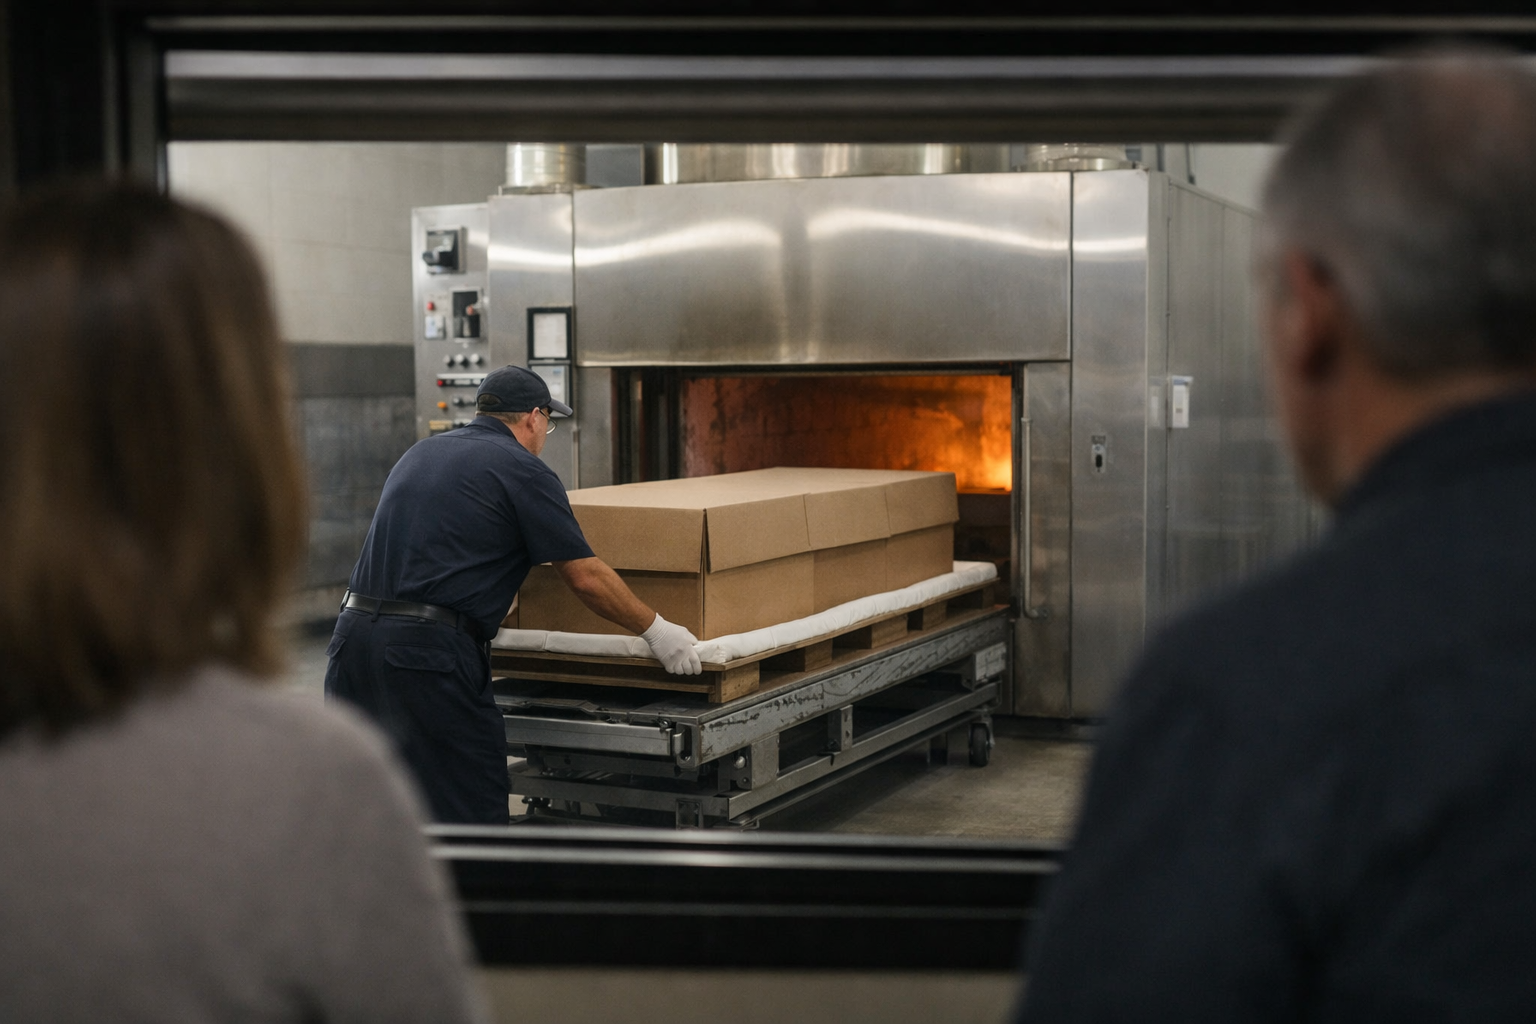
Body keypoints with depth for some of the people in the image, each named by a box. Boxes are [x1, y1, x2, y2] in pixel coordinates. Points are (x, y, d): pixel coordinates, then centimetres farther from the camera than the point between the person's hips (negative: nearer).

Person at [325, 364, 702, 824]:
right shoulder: (522, 469, 0)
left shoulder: (420, 453, 22)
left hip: (353, 633, 7)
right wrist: (655, 630, 11)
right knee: (470, 814, 1)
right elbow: (586, 577, -2)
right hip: (427, 653, -7)